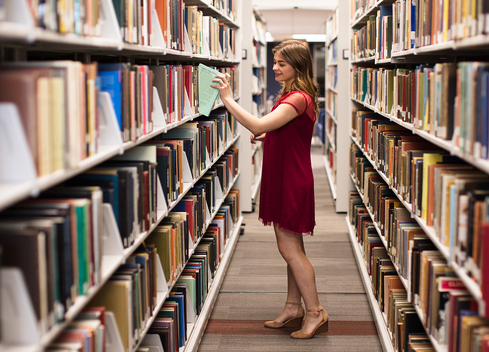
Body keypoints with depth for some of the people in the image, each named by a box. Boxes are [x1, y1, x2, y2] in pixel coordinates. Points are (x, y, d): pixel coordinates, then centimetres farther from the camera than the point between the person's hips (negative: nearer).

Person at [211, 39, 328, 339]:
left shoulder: (299, 98, -20)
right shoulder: (292, 96, 13)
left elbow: (257, 126, -29)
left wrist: (227, 98, -25)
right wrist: (267, 136, 8)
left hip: (293, 182, -10)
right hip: (283, 179, 10)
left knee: (290, 248, -4)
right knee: (291, 247, 14)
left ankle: (316, 313, 5)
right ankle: (294, 308, 24)